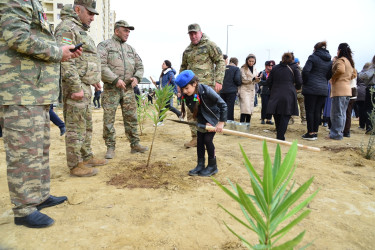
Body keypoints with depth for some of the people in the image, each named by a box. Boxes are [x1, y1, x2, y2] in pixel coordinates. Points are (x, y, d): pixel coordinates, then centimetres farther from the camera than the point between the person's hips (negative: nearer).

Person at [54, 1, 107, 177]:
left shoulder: (80, 30, 22)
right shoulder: (66, 27, -10)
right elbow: (64, 60, -21)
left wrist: (93, 80, 24)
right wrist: (76, 87, -24)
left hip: (84, 86, 10)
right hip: (75, 86, -10)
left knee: (87, 125, 16)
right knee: (76, 127, -4)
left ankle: (87, 157, 27)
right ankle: (75, 165, 4)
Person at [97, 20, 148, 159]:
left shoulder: (130, 49, 20)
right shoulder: (104, 46, 2)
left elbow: (139, 66, 18)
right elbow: (101, 66, -11)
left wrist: (137, 77, -3)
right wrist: (115, 79, -18)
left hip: (128, 89, 5)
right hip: (111, 89, -4)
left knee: (131, 117, 6)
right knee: (109, 119, -2)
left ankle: (135, 145, 14)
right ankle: (110, 147, 8)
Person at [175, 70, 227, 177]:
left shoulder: (206, 91, -31)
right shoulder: (186, 96, -15)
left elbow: (223, 105, -26)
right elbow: (194, 112, -5)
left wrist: (221, 123, -26)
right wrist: (205, 123, -16)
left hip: (214, 117, -5)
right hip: (202, 121, 6)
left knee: (208, 139, -10)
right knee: (199, 140, 3)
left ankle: (213, 166, 5)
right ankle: (200, 165, 15)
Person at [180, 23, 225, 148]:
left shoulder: (209, 45, 1)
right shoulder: (188, 50, 19)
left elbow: (220, 62, -3)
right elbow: (183, 67, 27)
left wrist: (218, 80, -12)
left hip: (206, 85, -6)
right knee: (191, 112, 5)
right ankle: (195, 138, 16)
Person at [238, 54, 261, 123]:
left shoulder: (255, 69, 15)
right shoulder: (243, 68, -4)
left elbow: (256, 81, 14)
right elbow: (243, 80, -9)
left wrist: (258, 79, -8)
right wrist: (253, 79, -18)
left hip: (252, 90, 6)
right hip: (244, 89, -6)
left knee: (250, 109, 6)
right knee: (245, 109, -16)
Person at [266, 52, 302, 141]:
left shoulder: (275, 68, 14)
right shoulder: (294, 67, 5)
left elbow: (269, 81, 11)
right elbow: (299, 81, -1)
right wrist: (297, 87, 19)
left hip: (275, 95, 3)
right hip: (288, 95, -3)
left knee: (277, 117, 11)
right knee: (285, 117, -2)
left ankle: (279, 136, 23)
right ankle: (280, 137, -9)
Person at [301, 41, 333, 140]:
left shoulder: (313, 57, -4)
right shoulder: (329, 61, 14)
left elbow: (305, 71, -14)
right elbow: (329, 75, 13)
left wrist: (305, 82, -3)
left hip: (311, 88, -6)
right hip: (323, 89, 6)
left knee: (310, 111, -1)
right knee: (318, 111, 9)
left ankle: (310, 133, 0)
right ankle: (315, 132, 13)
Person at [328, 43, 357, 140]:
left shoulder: (340, 60, -8)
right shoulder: (350, 62, 19)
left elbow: (341, 70, -26)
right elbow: (354, 74, 27)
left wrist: (333, 77, -12)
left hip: (339, 89, -9)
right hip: (347, 89, 9)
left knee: (337, 113, -6)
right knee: (342, 113, 12)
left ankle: (336, 134, -5)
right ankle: (339, 132, 18)